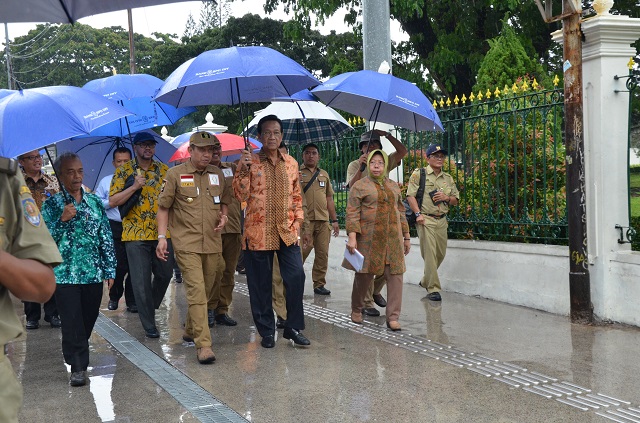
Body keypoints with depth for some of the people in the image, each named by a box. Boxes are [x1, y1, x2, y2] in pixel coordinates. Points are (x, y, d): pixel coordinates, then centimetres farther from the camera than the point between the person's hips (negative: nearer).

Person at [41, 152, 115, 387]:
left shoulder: (94, 201, 7)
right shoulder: (51, 205, -1)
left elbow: (106, 237, 8)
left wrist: (110, 269, 5)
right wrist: (62, 220, -21)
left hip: (93, 273, 3)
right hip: (65, 274, -3)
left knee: (89, 318, 11)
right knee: (72, 321, -4)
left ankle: (77, 354, 33)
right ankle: (77, 367, 5)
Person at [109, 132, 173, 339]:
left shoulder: (164, 170, 11)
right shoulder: (123, 171, 1)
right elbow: (113, 201, -5)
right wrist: (135, 186, -17)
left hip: (163, 232, 3)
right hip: (136, 234, -3)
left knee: (165, 274, 10)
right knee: (141, 281, -2)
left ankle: (150, 308, 36)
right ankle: (149, 325, 8)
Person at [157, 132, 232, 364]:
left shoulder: (217, 174, 11)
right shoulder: (175, 174, -1)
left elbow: (225, 201, 24)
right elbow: (163, 207, 2)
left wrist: (224, 216, 2)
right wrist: (161, 237, -6)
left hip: (213, 244, 5)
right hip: (187, 244, -5)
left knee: (205, 291, 15)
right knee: (196, 291, -14)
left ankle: (190, 331, 36)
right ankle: (203, 344, -15)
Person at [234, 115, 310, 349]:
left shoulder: (291, 163, 11)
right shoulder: (249, 161, 0)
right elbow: (241, 195, -8)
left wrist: (297, 221, 6)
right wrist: (244, 169, -20)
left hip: (287, 231, 3)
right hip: (258, 231, -3)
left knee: (296, 277, -4)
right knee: (261, 283, 3)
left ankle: (293, 327, 11)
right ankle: (267, 331, 16)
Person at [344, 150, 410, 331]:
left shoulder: (393, 186, 15)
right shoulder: (359, 186, 0)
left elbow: (401, 212, 19)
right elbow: (352, 213, -6)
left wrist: (406, 236, 16)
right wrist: (352, 236, -16)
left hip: (392, 238, 4)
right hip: (369, 239, -4)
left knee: (395, 275, -2)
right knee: (364, 275, 3)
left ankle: (393, 317, 4)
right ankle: (356, 309, 27)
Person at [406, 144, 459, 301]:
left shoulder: (448, 178, 16)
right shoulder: (419, 174, 0)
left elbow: (455, 200, 19)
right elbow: (410, 195, -6)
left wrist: (446, 197, -4)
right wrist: (418, 214, -17)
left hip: (442, 220, 6)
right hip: (426, 219, -6)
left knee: (441, 253, 11)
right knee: (430, 254, -10)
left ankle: (426, 281, 31)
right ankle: (433, 289, -5)